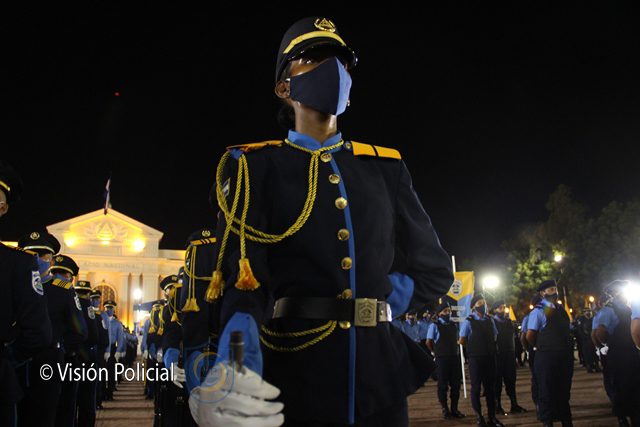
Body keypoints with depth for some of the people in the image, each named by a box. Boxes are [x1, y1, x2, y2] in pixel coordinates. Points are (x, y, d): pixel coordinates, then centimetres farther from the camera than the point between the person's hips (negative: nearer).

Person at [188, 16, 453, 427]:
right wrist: (233, 372, -33)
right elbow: (242, 276, -15)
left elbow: (434, 271, 13)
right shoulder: (253, 166, 0)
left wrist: (370, 307, -1)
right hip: (289, 383, -3)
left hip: (380, 383, 4)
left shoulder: (386, 167, 11)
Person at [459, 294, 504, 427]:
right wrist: (473, 348, 4)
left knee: (490, 386, 10)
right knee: (476, 387, 5)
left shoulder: (490, 320, 5)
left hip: (490, 357, 4)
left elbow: (494, 336, 18)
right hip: (476, 358, -4)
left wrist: (489, 347, 9)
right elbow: (462, 341, -5)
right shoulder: (468, 321, -9)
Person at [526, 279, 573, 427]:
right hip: (547, 357, -7)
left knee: (564, 390, 17)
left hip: (565, 355, 7)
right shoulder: (538, 311, -11)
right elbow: (530, 336, -12)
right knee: (547, 391, 5)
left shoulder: (561, 309, 10)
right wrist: (541, 347, 1)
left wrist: (568, 347, 13)